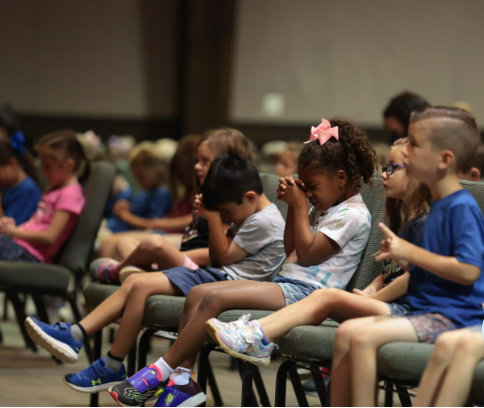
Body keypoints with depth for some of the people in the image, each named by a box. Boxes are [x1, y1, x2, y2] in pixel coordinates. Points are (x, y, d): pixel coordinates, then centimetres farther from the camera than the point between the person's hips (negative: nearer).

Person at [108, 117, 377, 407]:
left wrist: (301, 206, -5)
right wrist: (293, 206, 15)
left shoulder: (353, 215, -9)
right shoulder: (324, 209, 23)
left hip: (303, 292, -11)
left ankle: (163, 370, -17)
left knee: (215, 298, -23)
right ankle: (182, 378, -12)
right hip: (286, 283, 11)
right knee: (198, 293, -3)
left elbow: (307, 253, -13)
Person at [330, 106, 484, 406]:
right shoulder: (438, 206, 19)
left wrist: (412, 253, -19)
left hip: (452, 316, -10)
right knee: (347, 331, 0)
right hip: (425, 311, 10)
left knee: (363, 336, -23)